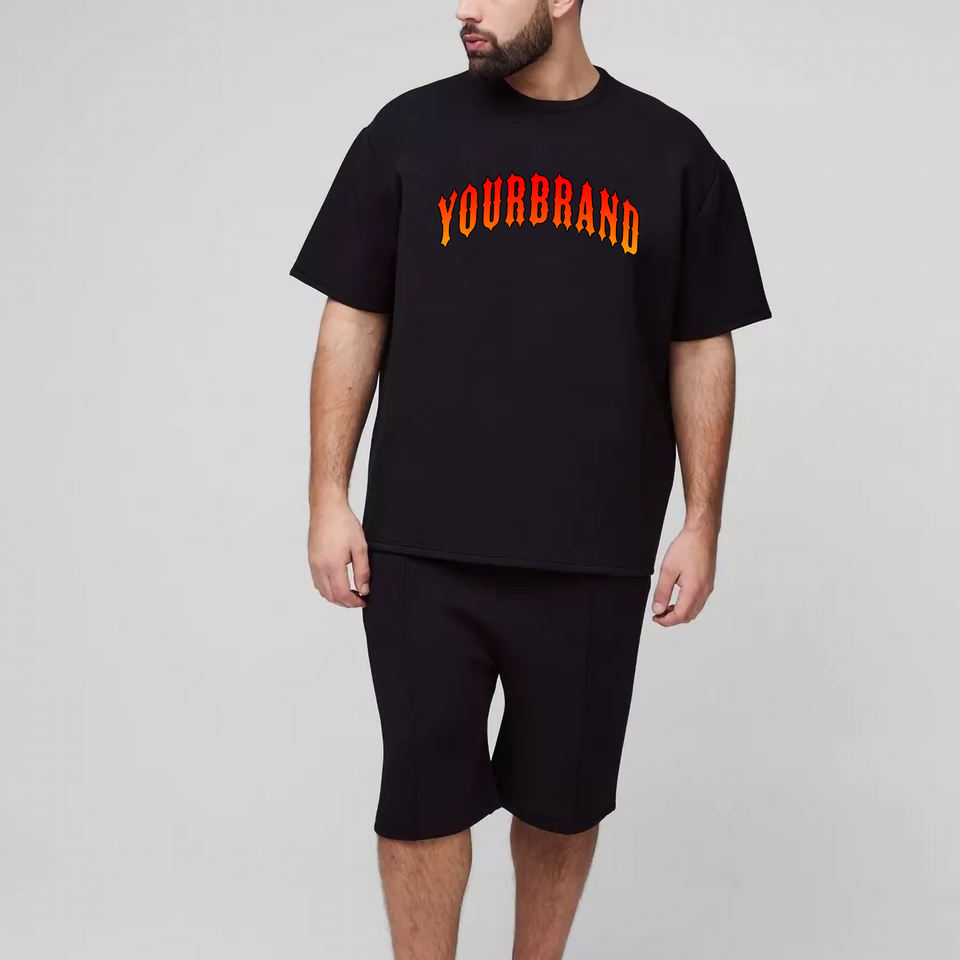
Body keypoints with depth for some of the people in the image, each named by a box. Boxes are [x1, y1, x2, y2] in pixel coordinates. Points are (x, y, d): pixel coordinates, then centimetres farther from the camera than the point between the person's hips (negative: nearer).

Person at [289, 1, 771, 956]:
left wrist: (702, 524, 3)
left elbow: (701, 350, 7)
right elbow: (353, 321, 4)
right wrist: (328, 499, -1)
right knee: (423, 793, 5)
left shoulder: (672, 153, 4)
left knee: (563, 795, 13)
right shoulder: (409, 132, 3)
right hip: (422, 549, 0)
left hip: (595, 555, 1)